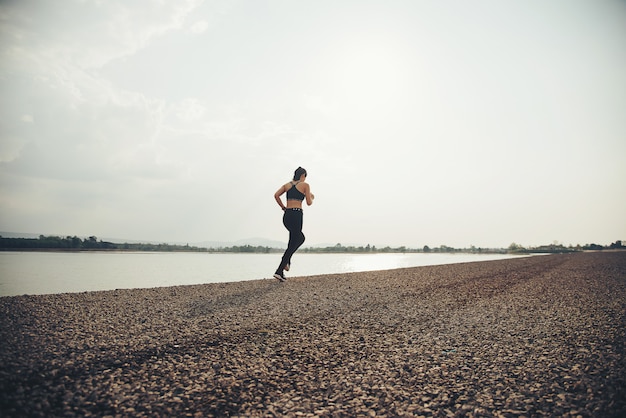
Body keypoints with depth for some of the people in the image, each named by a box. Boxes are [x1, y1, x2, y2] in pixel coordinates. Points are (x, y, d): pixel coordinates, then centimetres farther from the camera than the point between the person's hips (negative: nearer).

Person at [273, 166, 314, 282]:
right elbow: (309, 203, -1)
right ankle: (279, 271, -7)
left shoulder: (287, 185, 15)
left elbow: (276, 195, 1)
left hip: (286, 215, 6)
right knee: (293, 244, -1)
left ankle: (287, 261, 13)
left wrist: (283, 207, 11)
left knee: (301, 238, 27)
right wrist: (311, 197, 21)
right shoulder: (305, 185, 2)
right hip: (296, 215, -6)